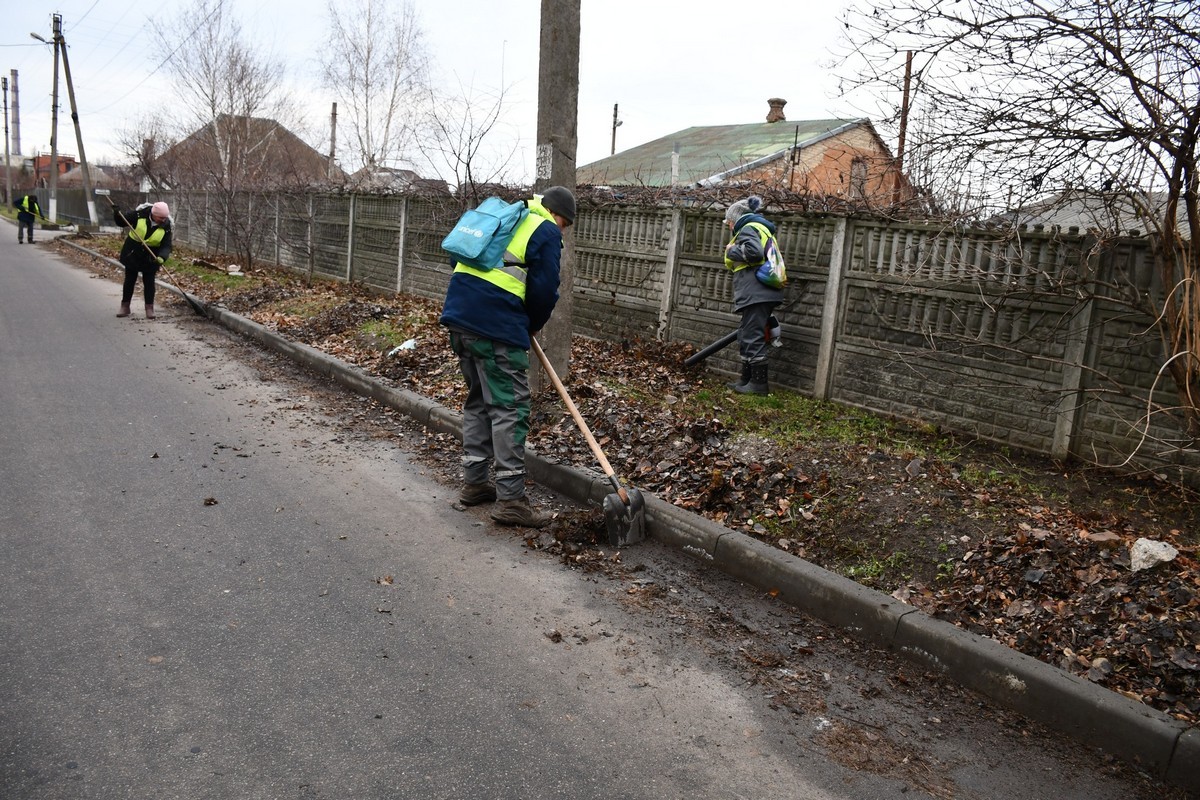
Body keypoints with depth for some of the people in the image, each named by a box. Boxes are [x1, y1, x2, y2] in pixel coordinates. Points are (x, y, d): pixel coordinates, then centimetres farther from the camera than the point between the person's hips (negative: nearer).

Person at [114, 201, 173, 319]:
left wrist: (162, 257, -37)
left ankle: (149, 308, 13)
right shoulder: (139, 214, -17)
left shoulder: (166, 226, -15)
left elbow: (166, 246, -19)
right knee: (129, 280, 10)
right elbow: (122, 221, -2)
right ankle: (125, 307, 21)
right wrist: (117, 214, -23)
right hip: (132, 254, 0)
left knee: (149, 282, 3)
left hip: (150, 258, 0)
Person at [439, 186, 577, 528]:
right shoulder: (547, 232, 0)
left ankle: (474, 482, 24)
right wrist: (530, 326, 13)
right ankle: (510, 499, -3)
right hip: (496, 326, -8)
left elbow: (459, 257, 27)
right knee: (510, 407, -4)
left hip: (458, 314, 8)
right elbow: (544, 291, -6)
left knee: (478, 399, 19)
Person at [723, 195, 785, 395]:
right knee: (746, 336, 14)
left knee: (753, 337, -8)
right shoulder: (760, 229, 28)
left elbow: (754, 251, -24)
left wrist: (732, 250, -6)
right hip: (760, 293, 10)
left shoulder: (748, 228, -4)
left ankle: (759, 383, -6)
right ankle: (747, 379, 19)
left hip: (756, 294, -10)